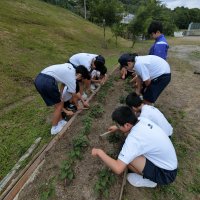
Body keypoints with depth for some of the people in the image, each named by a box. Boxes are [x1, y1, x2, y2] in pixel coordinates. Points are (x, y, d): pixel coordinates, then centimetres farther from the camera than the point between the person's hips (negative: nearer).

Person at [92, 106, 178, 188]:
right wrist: (117, 128, 19)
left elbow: (118, 169, -32)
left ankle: (149, 180, 5)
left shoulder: (134, 138, -33)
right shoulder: (142, 120, -11)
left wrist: (99, 152, -19)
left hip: (165, 173, -7)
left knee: (127, 159, -21)